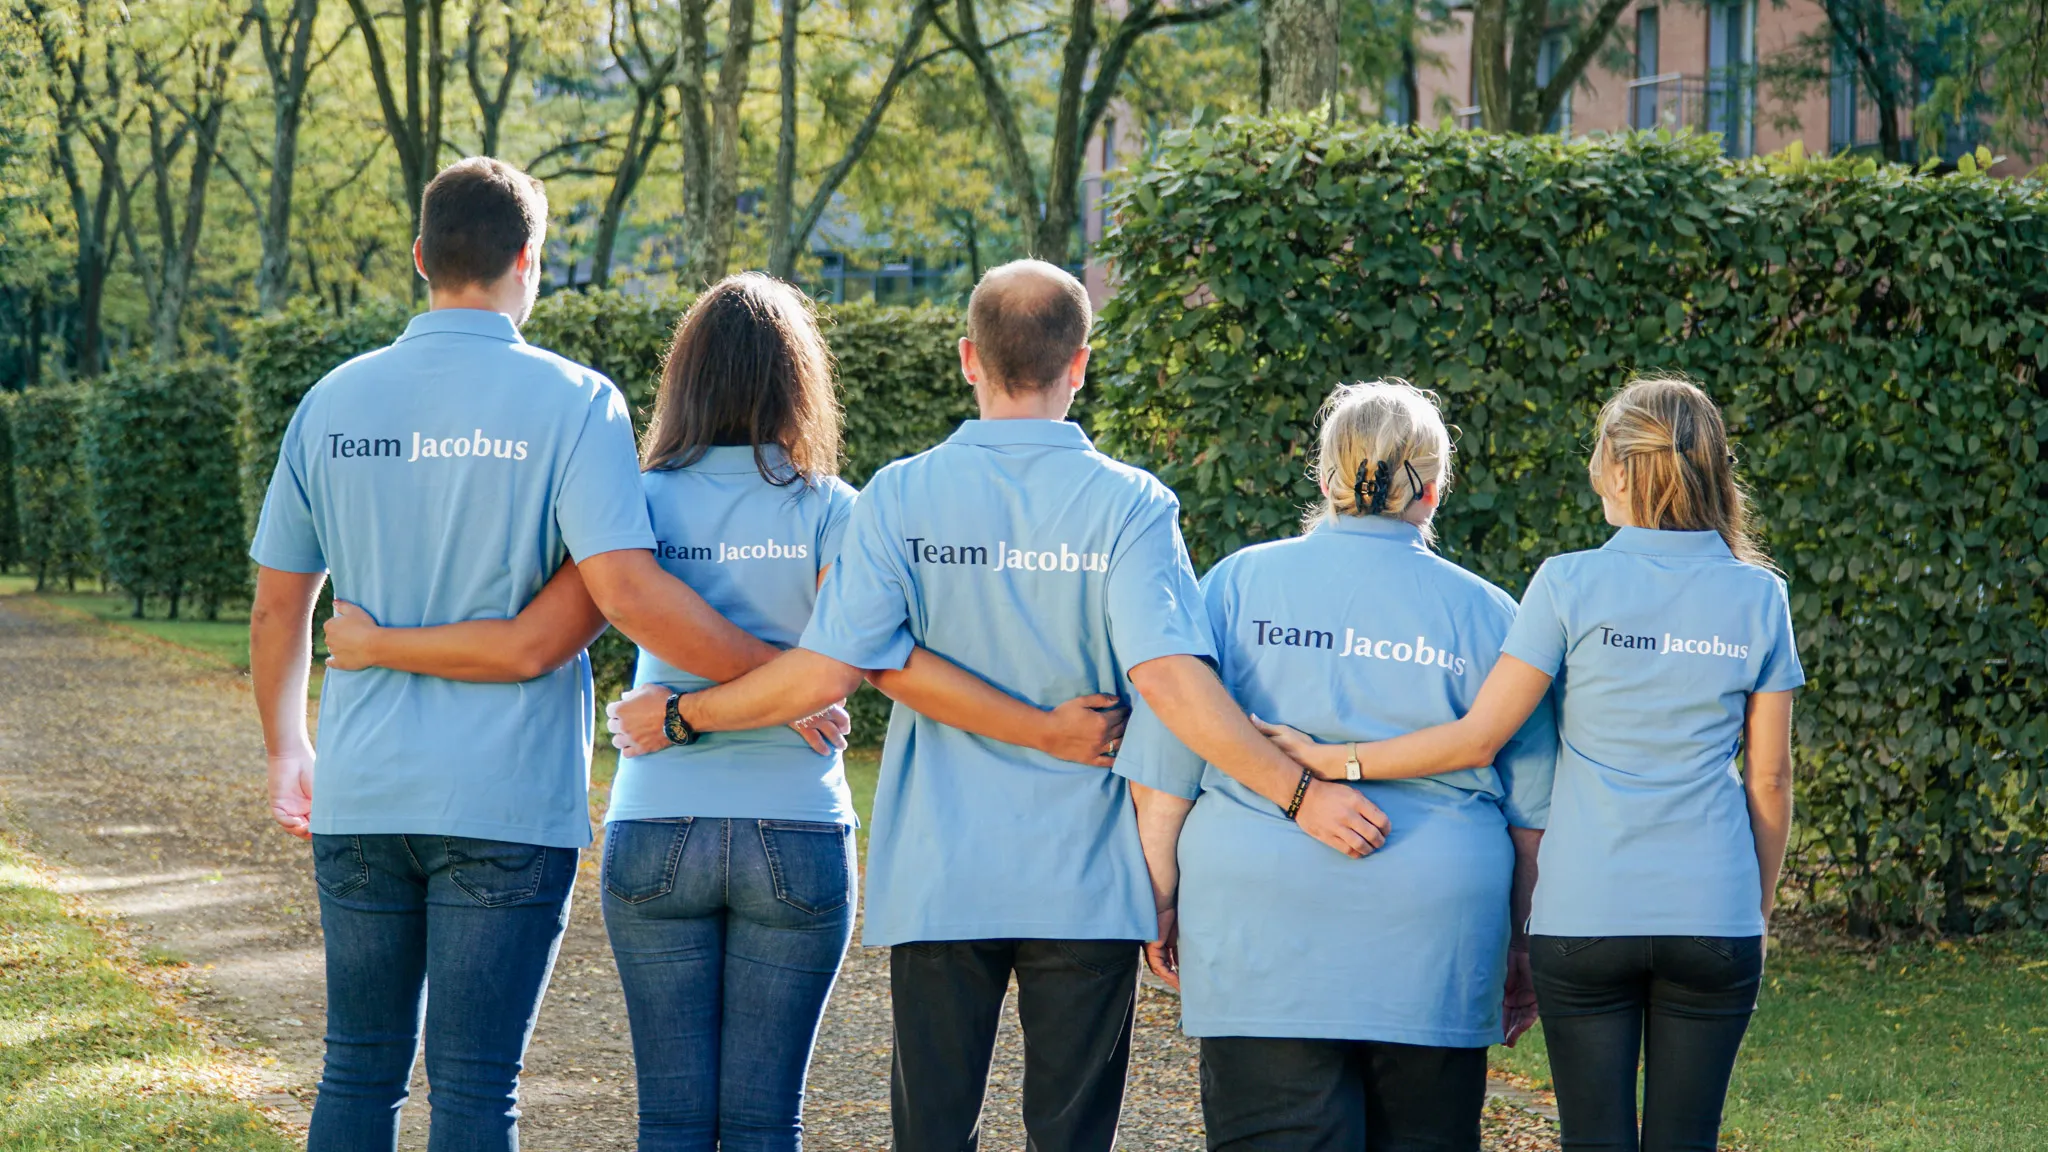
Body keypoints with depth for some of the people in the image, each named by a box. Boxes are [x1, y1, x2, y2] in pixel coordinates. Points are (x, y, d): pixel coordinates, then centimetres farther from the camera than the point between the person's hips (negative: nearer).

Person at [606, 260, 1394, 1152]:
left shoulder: (901, 496, -4)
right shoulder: (1128, 505, -7)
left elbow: (823, 673, -9)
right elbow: (1166, 676, -19)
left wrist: (677, 718, 4)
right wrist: (1301, 793, -17)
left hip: (938, 878, 1)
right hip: (1086, 880, -1)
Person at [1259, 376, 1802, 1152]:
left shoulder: (1571, 586, -5)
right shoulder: (1758, 598, 3)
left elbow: (1478, 738, -7)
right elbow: (1769, 777, 6)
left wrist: (1331, 761, 0)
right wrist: (1760, 912, 17)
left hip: (1586, 912, -2)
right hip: (1714, 914, 2)